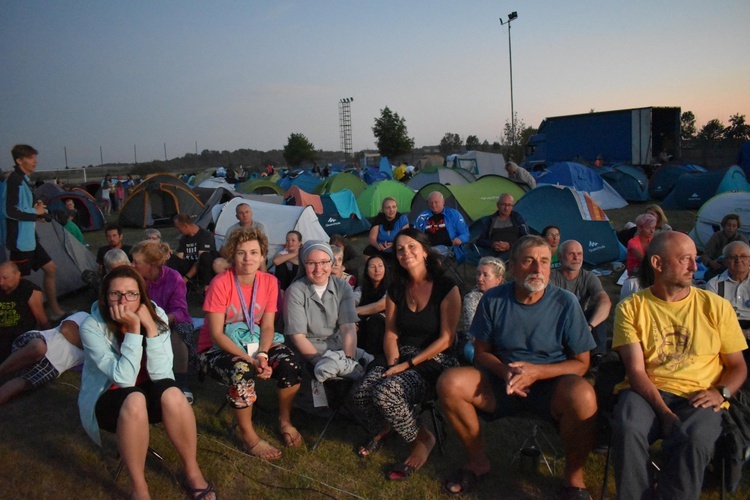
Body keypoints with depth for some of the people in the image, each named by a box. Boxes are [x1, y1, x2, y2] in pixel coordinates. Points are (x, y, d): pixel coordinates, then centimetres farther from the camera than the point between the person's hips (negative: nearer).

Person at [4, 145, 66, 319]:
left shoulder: (24, 180, 13)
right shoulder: (14, 180, -16)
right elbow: (10, 211, -23)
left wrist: (37, 210, 1)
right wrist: (35, 212, -10)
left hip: (30, 238, 10)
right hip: (20, 241, -10)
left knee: (50, 269, 14)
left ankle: (55, 311, 23)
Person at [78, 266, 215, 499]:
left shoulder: (156, 315, -14)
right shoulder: (92, 327, -20)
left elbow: (161, 373, -21)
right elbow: (124, 379, -27)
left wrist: (150, 327, -29)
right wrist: (133, 329, -33)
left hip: (149, 392, 2)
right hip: (108, 398, -2)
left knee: (172, 394, -31)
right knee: (134, 400, -36)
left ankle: (193, 473, -13)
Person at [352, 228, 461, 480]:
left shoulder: (446, 288, -8)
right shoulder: (396, 289, 8)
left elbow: (446, 339, -12)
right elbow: (390, 333, 7)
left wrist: (408, 364, -16)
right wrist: (392, 362, -12)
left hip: (435, 362, -5)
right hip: (402, 358, 5)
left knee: (386, 393, -31)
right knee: (362, 394, -21)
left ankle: (422, 439, -2)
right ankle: (384, 427, 15)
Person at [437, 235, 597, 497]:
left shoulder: (565, 303, -8)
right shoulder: (493, 299, -3)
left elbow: (581, 363, -5)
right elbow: (481, 352, 4)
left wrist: (537, 372, -21)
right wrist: (504, 371, -19)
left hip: (550, 383, -2)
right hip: (501, 384, 2)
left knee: (583, 396, -36)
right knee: (449, 384, -23)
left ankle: (574, 477, -7)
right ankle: (478, 460, 2)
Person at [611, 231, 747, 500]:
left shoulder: (716, 306, 10)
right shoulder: (631, 307, 4)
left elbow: (738, 366, 14)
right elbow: (636, 370, -3)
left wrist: (720, 392, -8)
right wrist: (664, 412, -18)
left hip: (698, 398, 1)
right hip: (647, 393, 0)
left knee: (694, 439, -33)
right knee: (627, 429, -33)